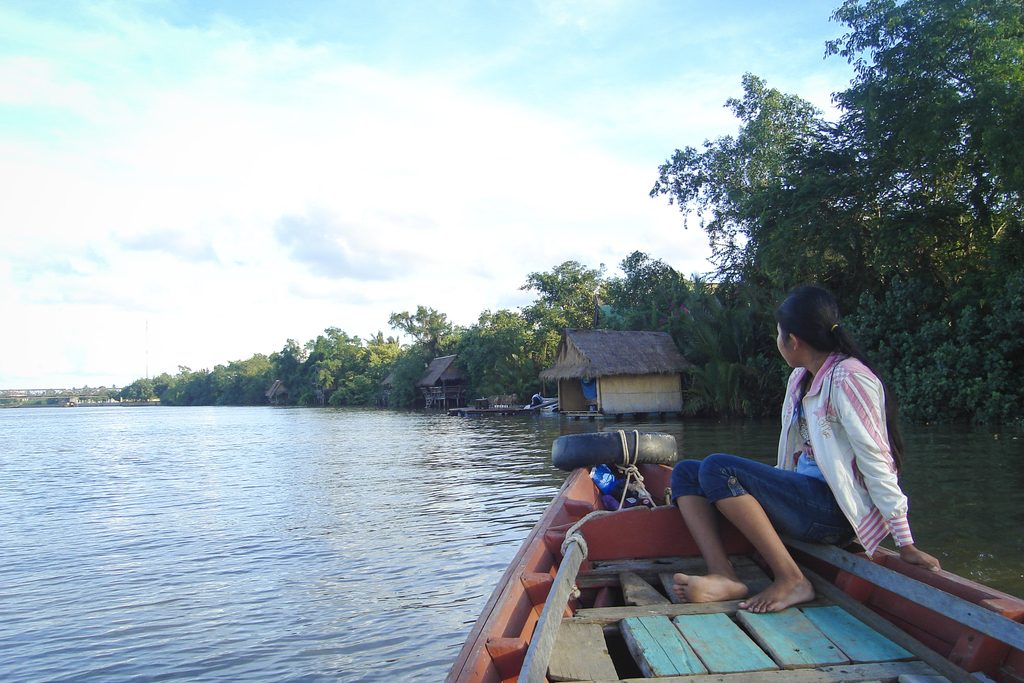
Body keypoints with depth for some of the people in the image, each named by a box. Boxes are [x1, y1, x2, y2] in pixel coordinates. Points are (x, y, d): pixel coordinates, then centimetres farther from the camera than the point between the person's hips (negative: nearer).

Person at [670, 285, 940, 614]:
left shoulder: (847, 379, -14)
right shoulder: (799, 378, 13)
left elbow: (877, 461, -16)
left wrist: (906, 545, -14)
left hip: (834, 509, -9)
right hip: (804, 495, 9)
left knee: (717, 468, -25)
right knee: (685, 473, -1)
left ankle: (791, 580, -16)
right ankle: (724, 577, -20)